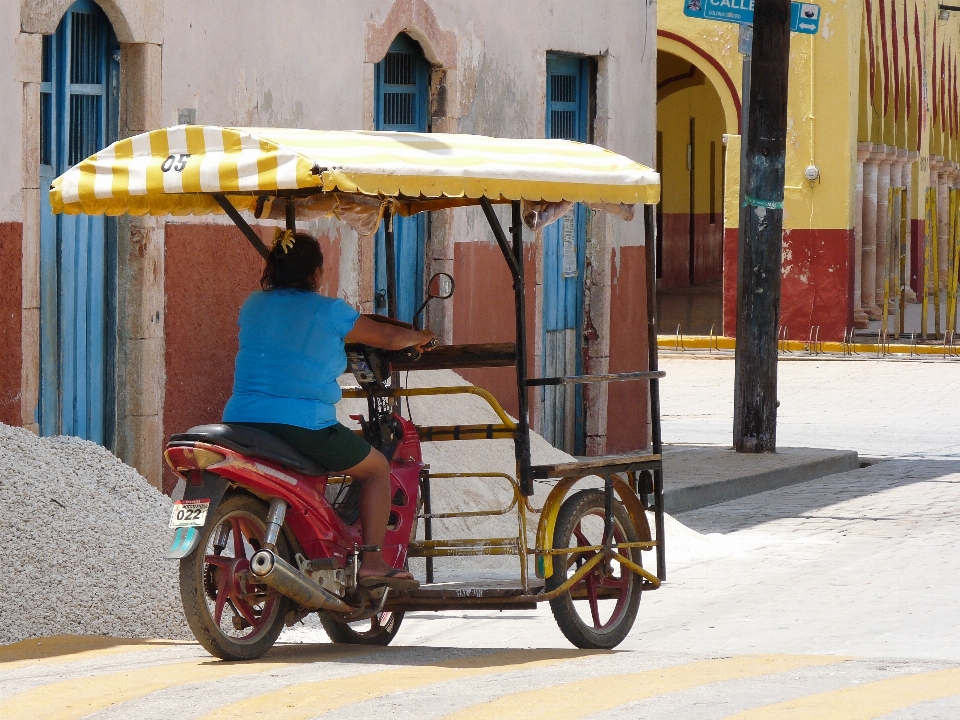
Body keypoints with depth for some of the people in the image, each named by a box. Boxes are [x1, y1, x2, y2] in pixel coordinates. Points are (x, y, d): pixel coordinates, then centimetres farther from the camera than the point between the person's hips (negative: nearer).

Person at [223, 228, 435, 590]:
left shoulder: (253, 305, 13)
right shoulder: (329, 312, -1)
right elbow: (387, 337, 10)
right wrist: (420, 337, 32)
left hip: (241, 419, 5)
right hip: (304, 422, -5)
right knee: (376, 468, 15)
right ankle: (372, 560, 3)